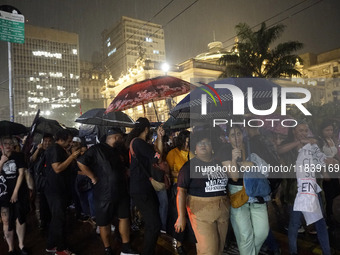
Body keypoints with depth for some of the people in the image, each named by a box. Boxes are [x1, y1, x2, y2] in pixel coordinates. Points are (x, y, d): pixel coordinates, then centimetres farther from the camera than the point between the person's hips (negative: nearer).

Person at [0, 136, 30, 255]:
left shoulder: (18, 156, 0)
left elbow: (21, 174, -4)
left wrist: (15, 192, -8)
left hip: (19, 192, 0)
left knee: (20, 218, 6)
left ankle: (21, 245, 20)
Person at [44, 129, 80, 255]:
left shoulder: (60, 150, 16)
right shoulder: (54, 149, -16)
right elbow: (58, 168, -24)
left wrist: (73, 155, 9)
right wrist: (72, 156, -20)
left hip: (60, 190, 10)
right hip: (55, 191, -10)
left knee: (56, 219, 18)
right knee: (59, 220, 0)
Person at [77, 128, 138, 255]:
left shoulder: (118, 151, 13)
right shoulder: (97, 149, -12)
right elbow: (81, 162, -17)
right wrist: (93, 178, -15)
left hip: (121, 191, 7)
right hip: (104, 193, -7)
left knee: (124, 217, 11)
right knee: (104, 222, 8)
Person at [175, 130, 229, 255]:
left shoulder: (220, 163, 9)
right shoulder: (189, 166, -5)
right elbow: (181, 191, -10)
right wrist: (181, 216, -14)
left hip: (223, 211, 5)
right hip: (201, 212, -5)